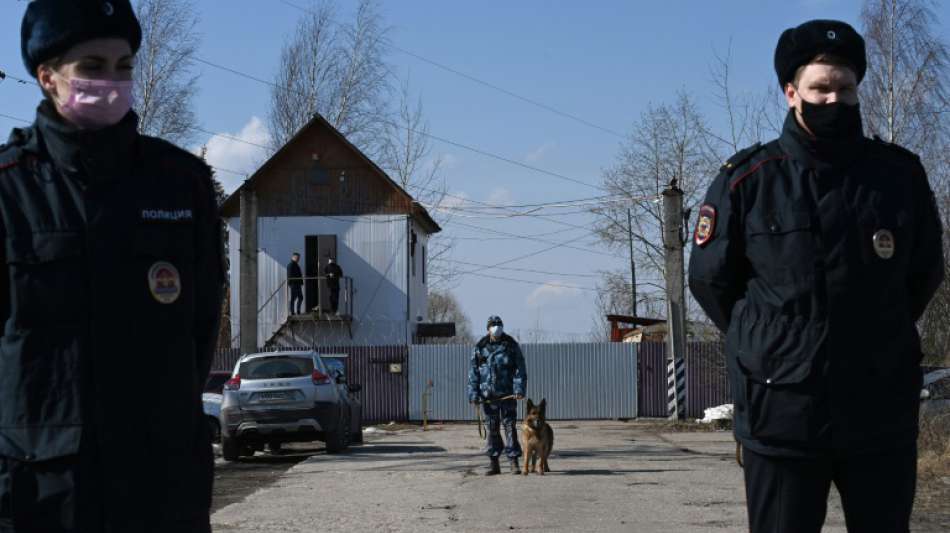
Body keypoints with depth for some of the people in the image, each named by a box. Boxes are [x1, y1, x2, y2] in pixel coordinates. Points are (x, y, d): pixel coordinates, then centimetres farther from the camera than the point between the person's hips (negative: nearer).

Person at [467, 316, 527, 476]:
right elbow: (473, 371, 6)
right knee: (492, 428, 7)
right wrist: (474, 393, -1)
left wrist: (519, 389, -14)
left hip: (507, 394, -2)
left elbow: (520, 369, -3)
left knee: (509, 426, -4)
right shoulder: (480, 347, 5)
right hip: (488, 395, 2)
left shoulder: (511, 345, 0)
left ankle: (514, 462, 0)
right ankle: (494, 463, 13)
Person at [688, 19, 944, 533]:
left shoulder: (900, 173, 2)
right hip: (781, 415, -1)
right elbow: (710, 278, 5)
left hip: (883, 413, 2)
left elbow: (924, 273, 14)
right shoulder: (747, 180, -3)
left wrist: (876, 339, 13)